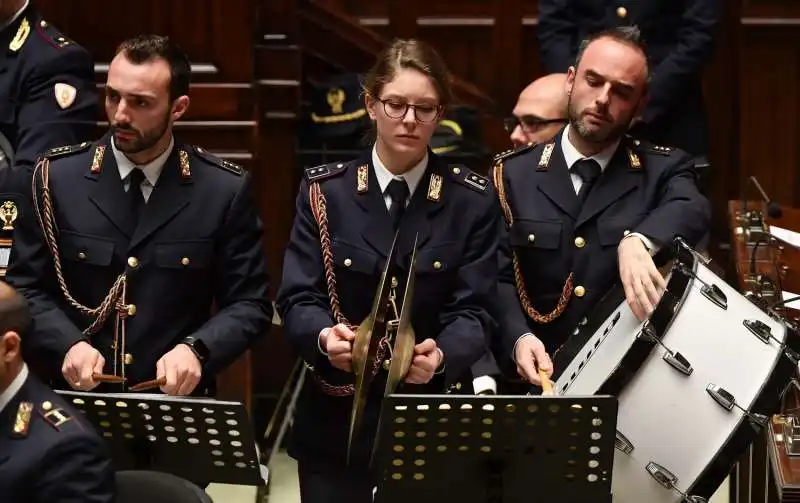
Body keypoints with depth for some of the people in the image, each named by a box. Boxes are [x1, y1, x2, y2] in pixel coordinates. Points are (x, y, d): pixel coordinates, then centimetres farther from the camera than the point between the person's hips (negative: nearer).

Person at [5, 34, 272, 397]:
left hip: (177, 400, 0)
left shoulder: (225, 189, 1)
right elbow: (24, 289, 7)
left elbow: (249, 304, 3)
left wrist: (196, 350, -15)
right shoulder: (57, 176, 3)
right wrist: (68, 344, -11)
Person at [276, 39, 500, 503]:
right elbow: (297, 299, -5)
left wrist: (441, 356, -30)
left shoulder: (473, 200, -1)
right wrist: (325, 337, -28)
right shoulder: (324, 191, 1)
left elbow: (473, 310, -7)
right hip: (336, 421, 0)